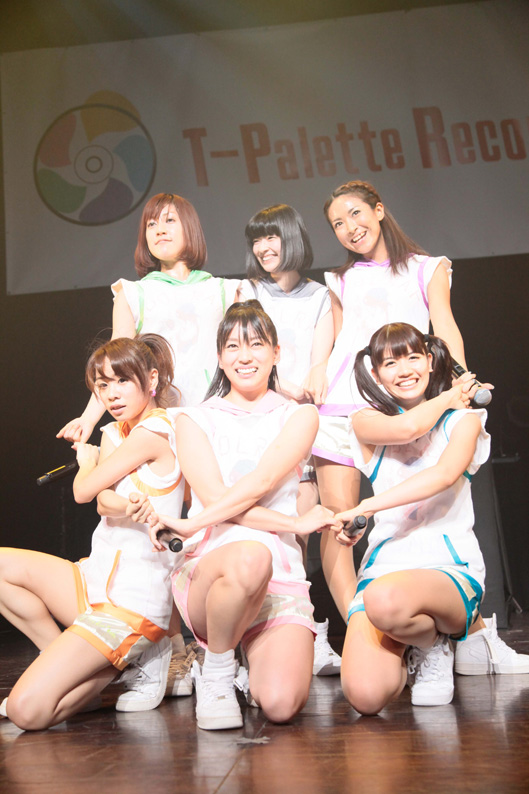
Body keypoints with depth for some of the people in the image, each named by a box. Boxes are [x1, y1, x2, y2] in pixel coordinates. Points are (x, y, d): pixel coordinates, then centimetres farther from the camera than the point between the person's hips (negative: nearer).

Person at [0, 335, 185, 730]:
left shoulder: (153, 431, -15)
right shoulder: (115, 433, 13)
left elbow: (84, 490, -10)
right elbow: (103, 502, -3)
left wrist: (87, 461, 12)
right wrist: (124, 504, -27)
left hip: (131, 604, -9)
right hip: (97, 579, 9)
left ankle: (126, 667, 6)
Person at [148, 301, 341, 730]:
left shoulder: (299, 416, 11)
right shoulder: (195, 420, 11)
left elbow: (260, 482, -7)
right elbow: (215, 497, -4)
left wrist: (191, 524, -17)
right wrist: (297, 523, -13)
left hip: (282, 574, 1)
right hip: (207, 569, -1)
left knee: (281, 703, -21)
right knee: (249, 556, -39)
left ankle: (249, 659, 17)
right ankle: (215, 670, -9)